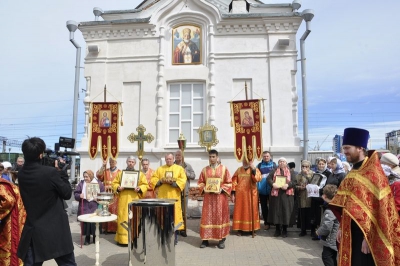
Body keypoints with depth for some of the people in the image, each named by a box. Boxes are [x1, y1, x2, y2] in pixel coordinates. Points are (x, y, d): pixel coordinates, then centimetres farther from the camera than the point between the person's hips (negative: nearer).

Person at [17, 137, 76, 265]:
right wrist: (61, 172, 0)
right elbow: (67, 193, -9)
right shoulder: (51, 172, -19)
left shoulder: (21, 174, 0)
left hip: (32, 230, 5)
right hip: (55, 230, -5)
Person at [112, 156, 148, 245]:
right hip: (123, 199, 1)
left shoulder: (140, 174, 7)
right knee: (123, 218, 2)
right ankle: (122, 238, 11)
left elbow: (145, 185, 3)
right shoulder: (120, 173, 12)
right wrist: (118, 188, -11)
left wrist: (139, 189, -16)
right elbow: (114, 183, 10)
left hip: (134, 199, -1)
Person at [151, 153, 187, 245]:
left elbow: (183, 180, -4)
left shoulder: (179, 168, 6)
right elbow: (153, 179, 8)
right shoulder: (160, 169, 13)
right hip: (162, 196, 2)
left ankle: (174, 238, 10)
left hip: (174, 196, -2)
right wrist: (161, 181, -11)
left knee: (174, 214, -1)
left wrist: (172, 182, -17)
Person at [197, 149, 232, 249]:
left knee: (220, 217, 3)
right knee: (207, 217, 2)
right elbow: (200, 183, 11)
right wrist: (204, 189, -8)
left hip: (220, 197, -2)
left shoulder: (224, 169, 0)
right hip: (208, 197, 2)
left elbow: (229, 183, -1)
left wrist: (221, 189, -15)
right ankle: (205, 239, 11)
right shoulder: (204, 170, 7)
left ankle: (221, 239, 12)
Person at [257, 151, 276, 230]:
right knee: (264, 206, 8)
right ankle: (266, 223, 18)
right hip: (262, 189, 2)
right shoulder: (259, 165, 7)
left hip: (271, 189, -1)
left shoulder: (274, 165, 4)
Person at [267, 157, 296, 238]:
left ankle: (284, 230, 12)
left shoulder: (291, 172, 11)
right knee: (276, 211, 3)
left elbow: (294, 182, -2)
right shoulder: (274, 171, 13)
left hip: (287, 195, -1)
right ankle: (277, 229, 15)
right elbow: (268, 178, -1)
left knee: (286, 211, -2)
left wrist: (288, 185, -21)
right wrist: (273, 184, -22)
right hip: (276, 194, 1)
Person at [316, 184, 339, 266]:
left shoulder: (329, 211, -24)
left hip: (330, 241, -9)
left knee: (326, 256, -1)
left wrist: (318, 231, -11)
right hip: (335, 240, 9)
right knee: (333, 258, 20)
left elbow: (326, 227, -29)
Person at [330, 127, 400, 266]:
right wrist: (342, 228, 10)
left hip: (365, 234, -8)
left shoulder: (373, 173, -16)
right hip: (351, 232, 8)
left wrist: (368, 237, -18)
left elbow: (377, 209, -18)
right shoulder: (353, 173, 10)